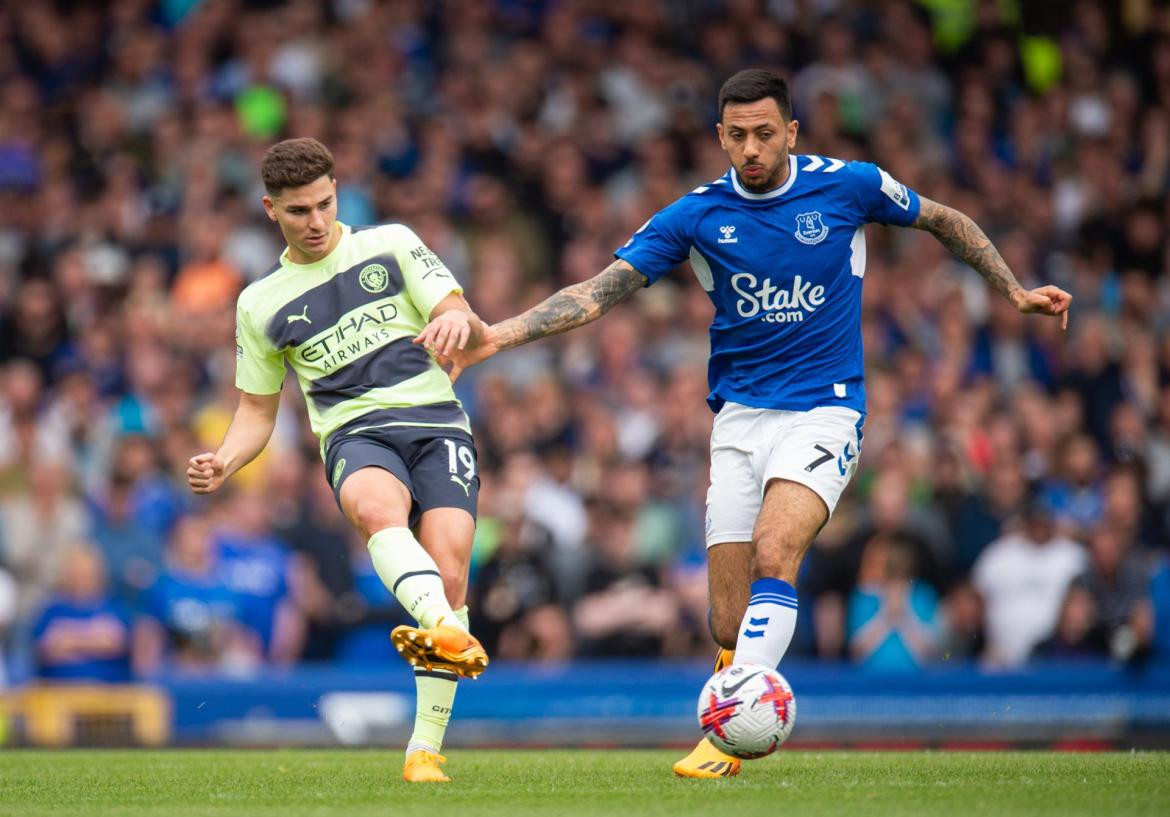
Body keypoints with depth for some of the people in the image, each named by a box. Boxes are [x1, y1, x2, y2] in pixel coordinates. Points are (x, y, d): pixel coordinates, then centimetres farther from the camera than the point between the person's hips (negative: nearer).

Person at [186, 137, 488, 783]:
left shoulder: (391, 245, 14)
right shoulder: (261, 304, 18)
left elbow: (460, 315, 7)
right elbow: (258, 410, 22)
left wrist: (457, 320, -19)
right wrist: (223, 463, 1)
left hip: (436, 423, 0)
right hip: (354, 435, 0)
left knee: (447, 571, -21)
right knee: (376, 507, -38)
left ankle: (425, 749, -14)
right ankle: (448, 632, -63)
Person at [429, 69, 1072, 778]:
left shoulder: (849, 186, -3)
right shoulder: (698, 215, 0)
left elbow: (944, 221, 16)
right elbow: (599, 293, -4)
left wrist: (1014, 291, 14)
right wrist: (497, 337, -15)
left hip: (825, 410, -3)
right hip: (740, 418, 3)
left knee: (773, 554, -28)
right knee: (729, 623, -5)